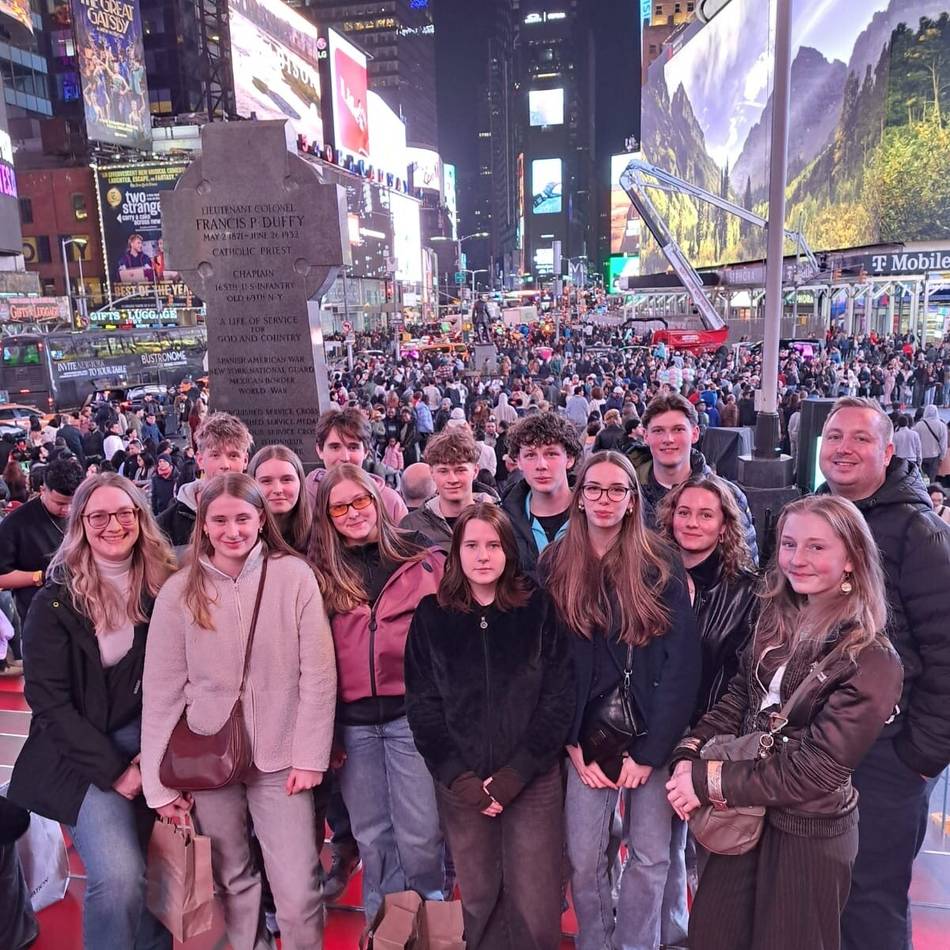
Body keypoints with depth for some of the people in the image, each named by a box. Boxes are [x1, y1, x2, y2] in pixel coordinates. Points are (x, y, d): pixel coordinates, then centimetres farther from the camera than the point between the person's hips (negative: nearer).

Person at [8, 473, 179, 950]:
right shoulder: (56, 601, -6)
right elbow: (49, 700, -8)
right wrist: (114, 771, -13)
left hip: (150, 748, 3)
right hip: (82, 757, -2)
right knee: (119, 877, -17)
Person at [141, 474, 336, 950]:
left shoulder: (294, 575, -8)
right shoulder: (179, 591, -3)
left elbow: (318, 674, -7)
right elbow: (162, 691, -1)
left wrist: (310, 756, -9)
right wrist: (159, 782, -1)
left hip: (280, 757, -2)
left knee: (298, 893, -1)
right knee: (231, 882, 17)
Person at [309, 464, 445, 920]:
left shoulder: (422, 559, -1)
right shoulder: (321, 573, 3)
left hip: (412, 712, -1)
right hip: (352, 721, 2)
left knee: (420, 834, 5)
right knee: (372, 835, 16)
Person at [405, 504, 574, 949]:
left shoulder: (538, 610, -2)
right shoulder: (431, 616, 1)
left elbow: (559, 698, -5)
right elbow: (422, 706, 0)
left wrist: (516, 772, -11)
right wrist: (459, 777, -9)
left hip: (533, 780, -1)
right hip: (460, 785, 1)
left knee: (534, 904, 3)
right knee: (478, 898, 12)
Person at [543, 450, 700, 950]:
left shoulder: (660, 564, -5)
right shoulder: (555, 565, 0)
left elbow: (683, 661, -9)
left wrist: (650, 749, -12)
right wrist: (571, 743, -5)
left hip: (651, 733, -1)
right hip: (587, 732, 1)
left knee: (652, 856, 7)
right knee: (583, 858, 5)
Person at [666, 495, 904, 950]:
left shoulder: (871, 662, -21)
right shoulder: (778, 619, 0)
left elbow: (813, 769, -23)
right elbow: (739, 696, 3)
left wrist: (709, 781, -21)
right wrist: (690, 754, -12)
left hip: (809, 833, -6)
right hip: (746, 813, 6)